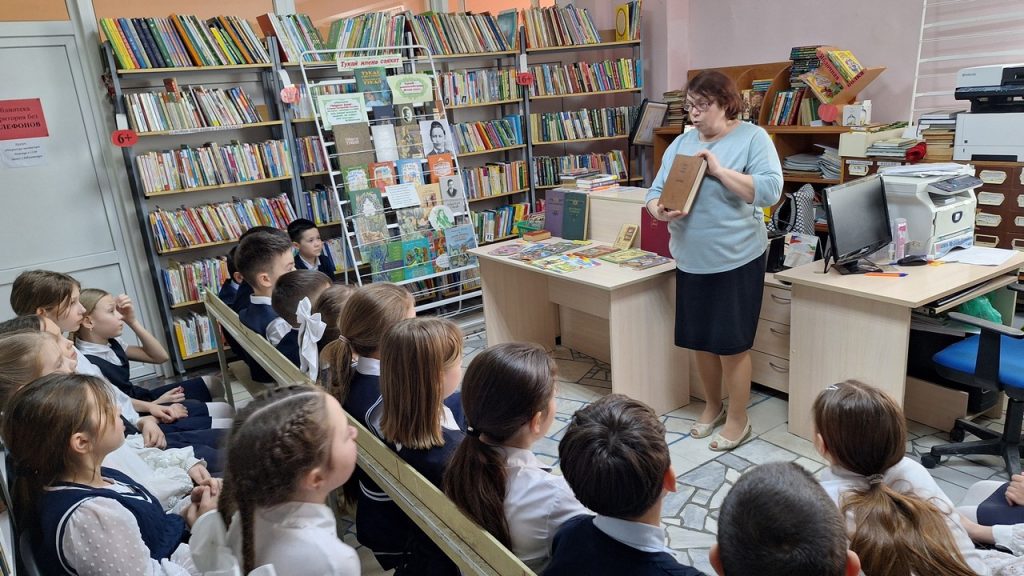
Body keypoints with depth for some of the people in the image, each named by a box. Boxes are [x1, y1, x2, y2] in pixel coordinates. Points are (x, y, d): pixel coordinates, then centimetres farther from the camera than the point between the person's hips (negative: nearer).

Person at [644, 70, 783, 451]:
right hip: (691, 259, 6)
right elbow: (656, 190, 7)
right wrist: (659, 211, -16)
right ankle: (713, 406, 36)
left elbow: (770, 190, -16)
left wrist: (719, 169, -21)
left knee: (731, 344, 2)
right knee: (700, 341, 15)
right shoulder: (681, 143, 9)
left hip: (736, 259, -5)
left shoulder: (753, 138, -6)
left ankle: (737, 420, 20)